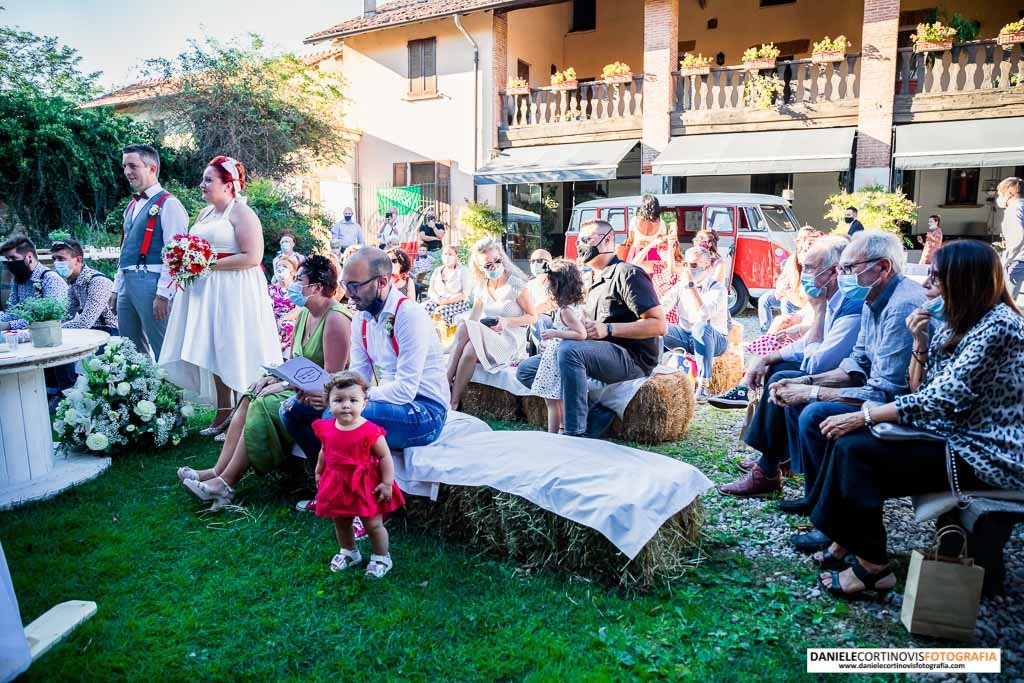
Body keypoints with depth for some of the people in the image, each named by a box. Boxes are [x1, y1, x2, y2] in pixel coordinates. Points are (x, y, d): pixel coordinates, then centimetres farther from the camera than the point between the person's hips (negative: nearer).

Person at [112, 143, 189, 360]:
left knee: (163, 351, -5)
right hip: (127, 283, 9)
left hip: (151, 283, -9)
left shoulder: (168, 204, -7)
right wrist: (117, 289, 21)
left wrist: (163, 295, -20)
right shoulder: (132, 206, 20)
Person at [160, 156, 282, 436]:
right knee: (213, 353, 8)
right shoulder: (205, 214, 17)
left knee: (234, 354, -4)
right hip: (206, 292, 8)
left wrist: (210, 265, -18)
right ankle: (223, 414, 18)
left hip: (234, 292, -8)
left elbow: (252, 257, -18)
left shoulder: (241, 213, -8)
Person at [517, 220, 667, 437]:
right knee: (527, 369, -2)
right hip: (598, 354, 9)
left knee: (569, 349, -35)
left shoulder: (627, 273, -4)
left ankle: (575, 433, -30)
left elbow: (659, 325, -14)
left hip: (631, 358, -9)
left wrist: (609, 329, -20)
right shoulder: (591, 282, 23)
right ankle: (593, 416, -17)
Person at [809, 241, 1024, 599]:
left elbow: (945, 398, -25)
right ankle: (844, 541, 2)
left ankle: (873, 566, -6)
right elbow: (925, 390, 12)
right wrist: (920, 341, -3)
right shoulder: (960, 322, 11)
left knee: (855, 447, -20)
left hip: (984, 455, -9)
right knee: (847, 436, -5)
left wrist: (862, 416, -24)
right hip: (954, 434, 9)